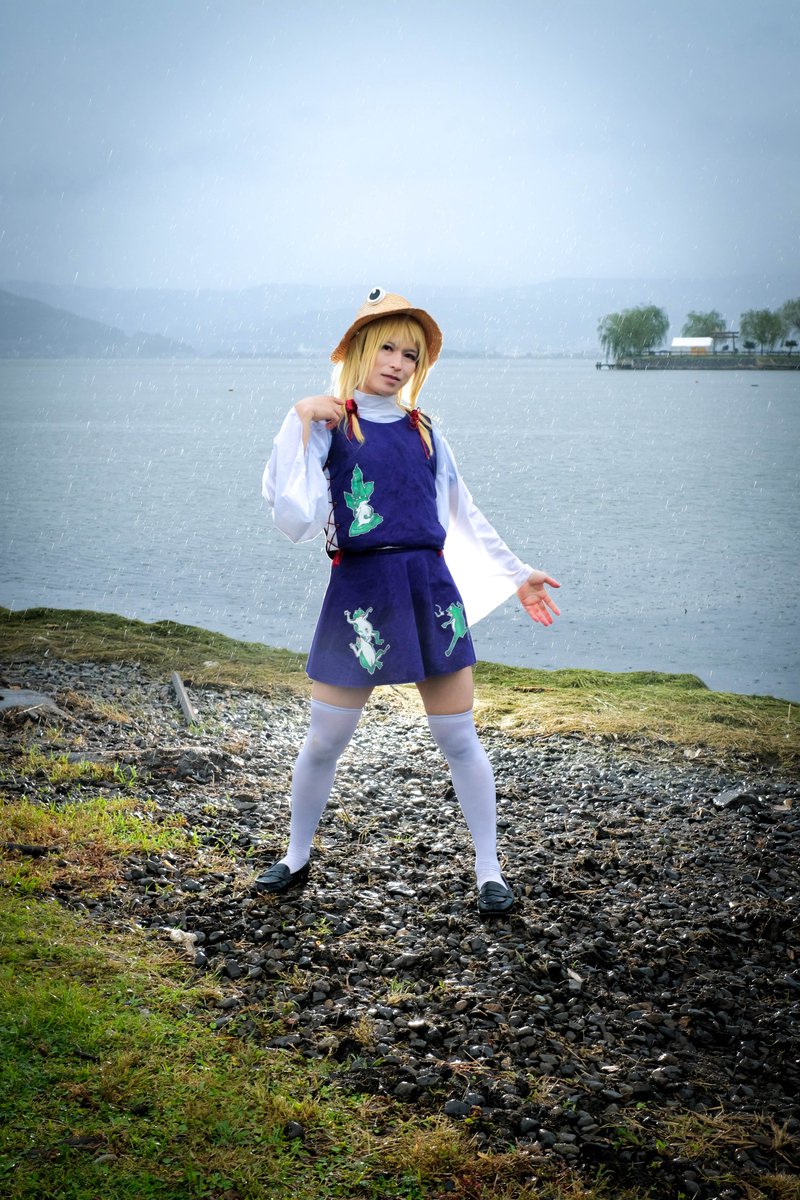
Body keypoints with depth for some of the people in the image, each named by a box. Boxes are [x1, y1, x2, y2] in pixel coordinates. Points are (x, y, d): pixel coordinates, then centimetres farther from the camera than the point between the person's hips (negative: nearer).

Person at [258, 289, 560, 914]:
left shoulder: (422, 430, 13)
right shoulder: (329, 423, 2)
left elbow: (464, 515, 22)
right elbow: (294, 514, -13)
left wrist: (517, 575, 23)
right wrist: (300, 420, -14)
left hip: (431, 587, 3)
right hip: (360, 588, -3)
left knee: (459, 738, 5)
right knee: (324, 742, 6)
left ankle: (489, 871, 17)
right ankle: (296, 857, 28)